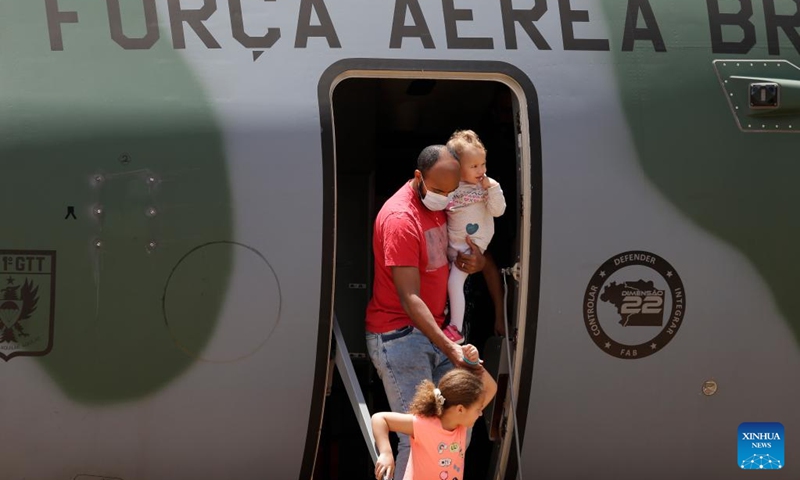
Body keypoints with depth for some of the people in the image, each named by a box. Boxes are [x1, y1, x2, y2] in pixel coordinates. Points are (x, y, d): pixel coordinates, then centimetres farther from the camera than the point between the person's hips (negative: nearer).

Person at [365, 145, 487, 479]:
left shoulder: (439, 206, 8)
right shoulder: (400, 219, -18)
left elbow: (469, 245, 25)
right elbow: (409, 297, -22)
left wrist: (477, 261, -1)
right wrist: (448, 347, -28)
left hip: (432, 331, 9)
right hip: (399, 336, -9)